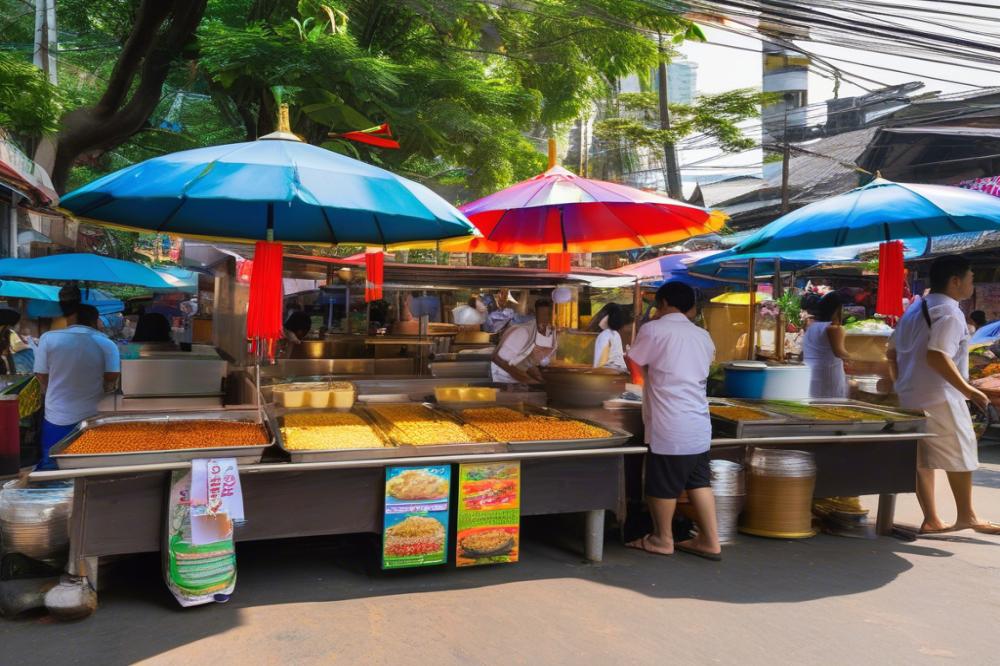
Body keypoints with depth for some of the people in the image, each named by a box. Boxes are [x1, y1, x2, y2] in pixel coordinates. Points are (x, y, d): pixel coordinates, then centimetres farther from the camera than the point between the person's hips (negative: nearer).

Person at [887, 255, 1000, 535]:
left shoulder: (916, 309, 14)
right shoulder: (949, 312, -14)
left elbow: (892, 352, 18)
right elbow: (937, 356, -27)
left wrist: (902, 383, 26)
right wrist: (968, 390, -22)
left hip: (909, 396, 9)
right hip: (939, 398, -9)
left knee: (922, 457, 9)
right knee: (961, 454, 7)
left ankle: (931, 520, 13)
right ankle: (967, 516, 18)